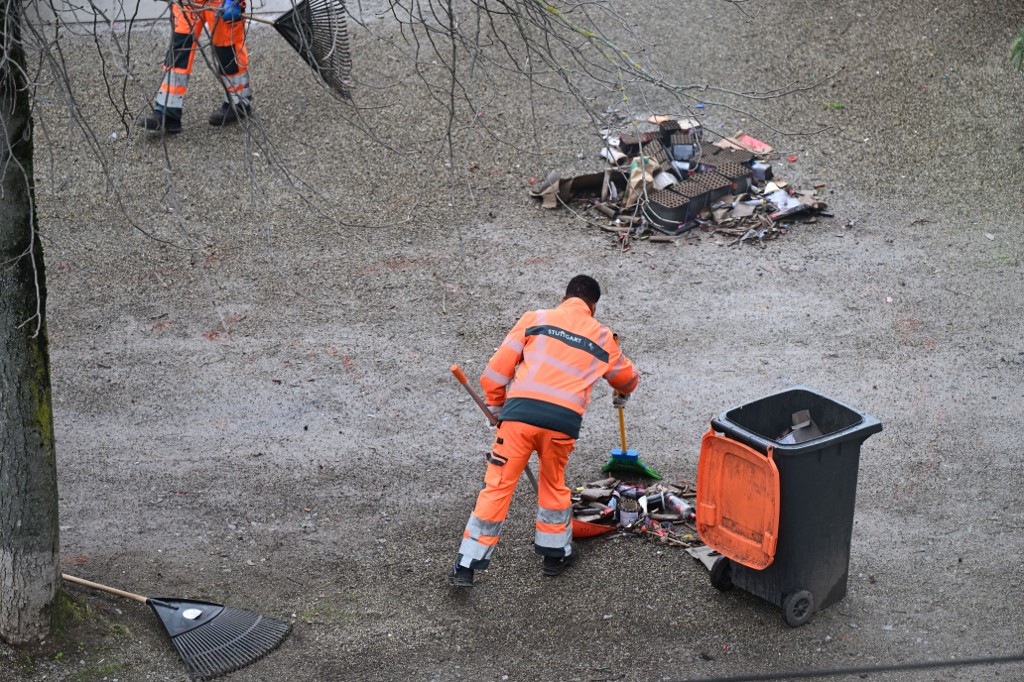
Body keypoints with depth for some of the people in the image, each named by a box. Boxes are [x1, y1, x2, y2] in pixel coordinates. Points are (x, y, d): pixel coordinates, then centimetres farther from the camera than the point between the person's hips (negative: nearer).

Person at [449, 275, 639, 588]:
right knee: (554, 484, 25)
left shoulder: (536, 319, 15)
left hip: (521, 410, -1)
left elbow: (497, 370, 9)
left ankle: (466, 567, 4)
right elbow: (628, 376, 41)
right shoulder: (602, 337, 22)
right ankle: (556, 554, 36)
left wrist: (497, 409, 23)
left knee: (497, 486, 3)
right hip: (564, 420, 1)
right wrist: (621, 395, 64)